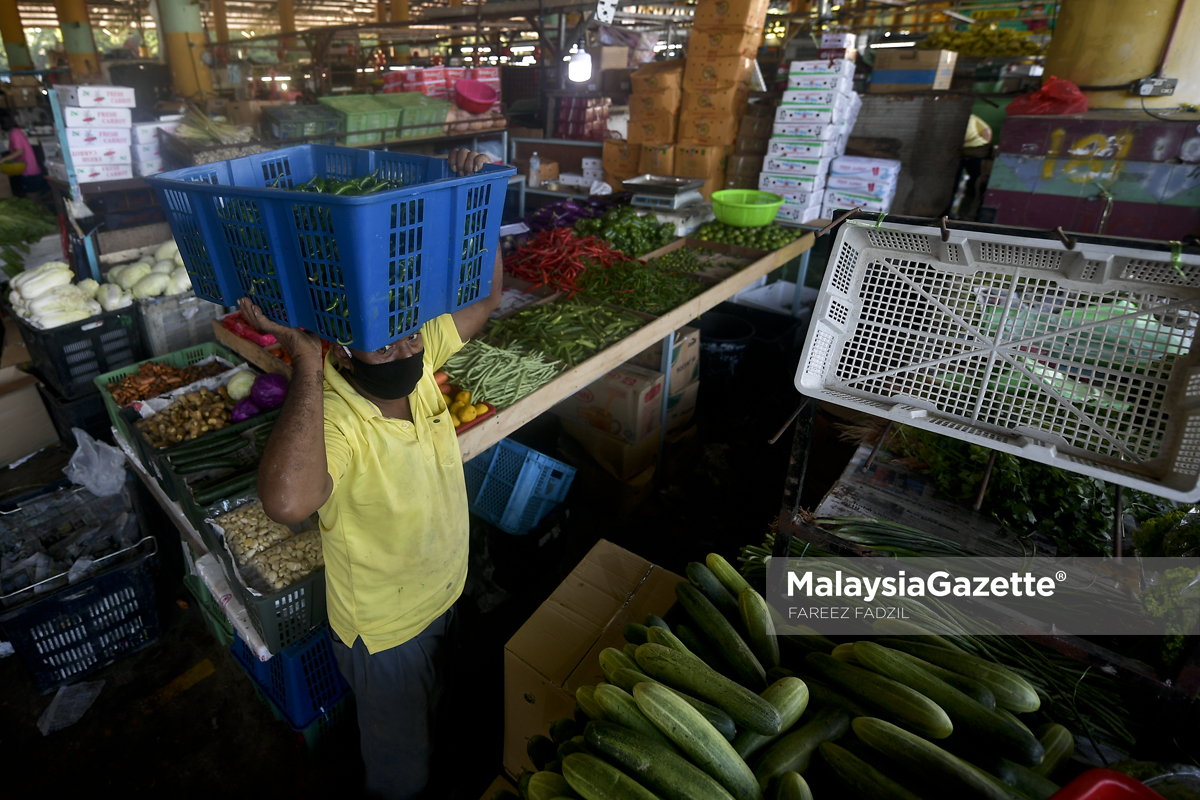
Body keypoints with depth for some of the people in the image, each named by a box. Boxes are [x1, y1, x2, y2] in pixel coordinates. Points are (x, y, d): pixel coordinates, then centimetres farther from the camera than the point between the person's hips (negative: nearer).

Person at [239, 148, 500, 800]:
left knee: (427, 716, 38)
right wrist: (305, 360, -50)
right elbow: (288, 502, -57)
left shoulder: (416, 356, -16)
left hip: (441, 594, 7)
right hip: (385, 628, -6)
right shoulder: (332, 418, -36)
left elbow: (486, 296, -10)